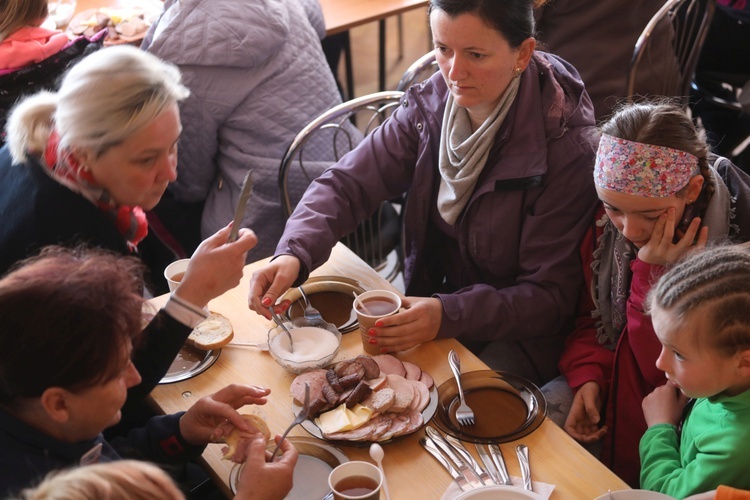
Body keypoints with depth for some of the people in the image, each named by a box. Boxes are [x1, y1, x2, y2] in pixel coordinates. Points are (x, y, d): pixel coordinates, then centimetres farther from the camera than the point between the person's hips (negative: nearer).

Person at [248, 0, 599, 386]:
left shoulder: (567, 147, -22)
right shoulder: (432, 103, -7)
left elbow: (551, 297, -20)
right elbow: (347, 183, -7)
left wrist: (449, 315, -35)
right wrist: (293, 253, -27)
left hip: (516, 331, -4)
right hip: (433, 295, 5)